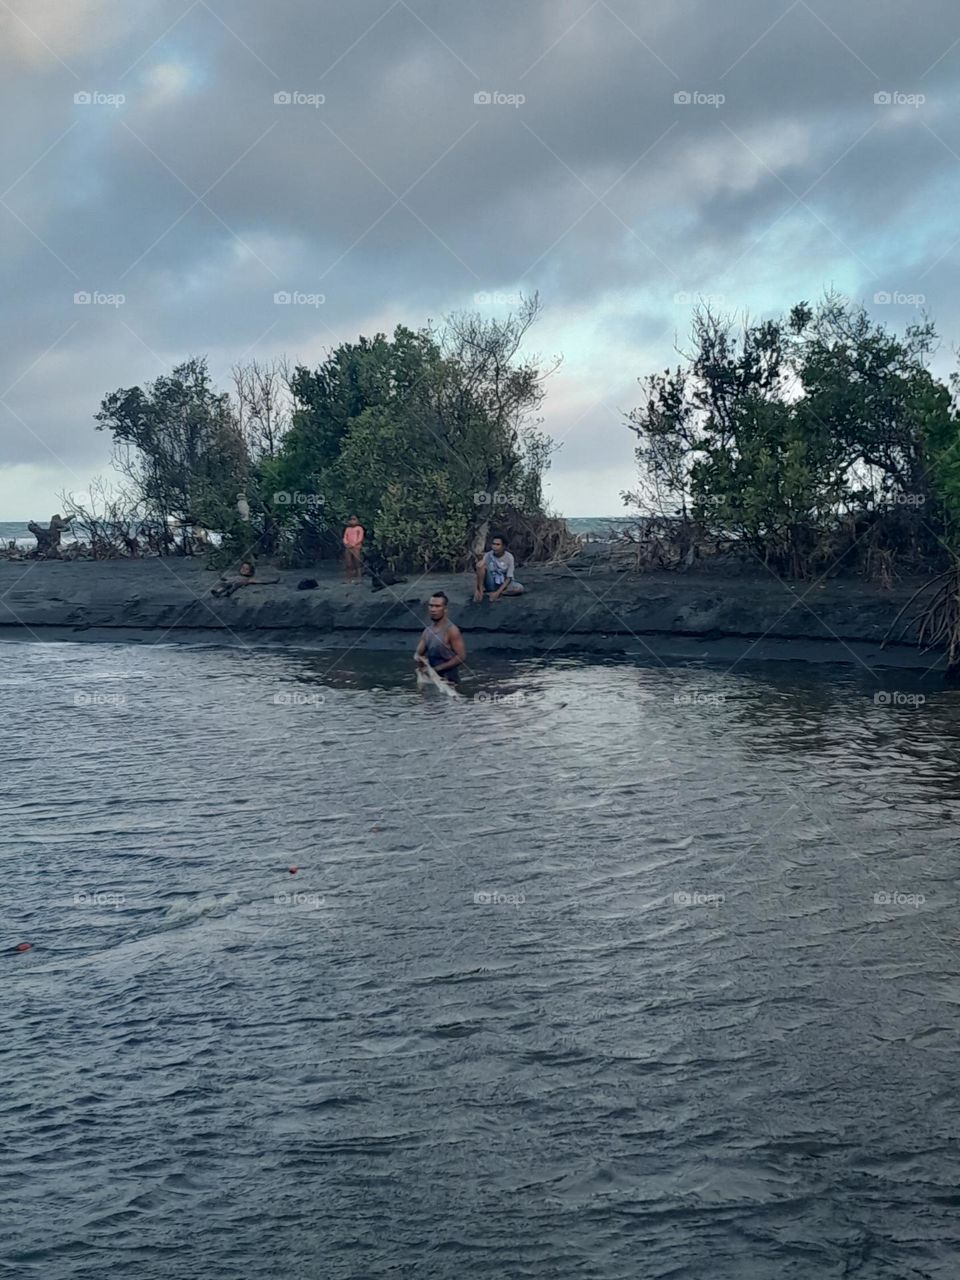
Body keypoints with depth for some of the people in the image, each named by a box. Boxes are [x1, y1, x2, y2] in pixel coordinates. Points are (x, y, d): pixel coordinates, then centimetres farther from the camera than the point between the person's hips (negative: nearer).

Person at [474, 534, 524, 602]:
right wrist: (479, 590, -28)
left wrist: (497, 592, -24)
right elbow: (480, 571, -15)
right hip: (490, 584, -1)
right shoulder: (488, 556, -11)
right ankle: (480, 590, -19)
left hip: (503, 584, 1)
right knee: (481, 564, -24)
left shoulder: (509, 557, -14)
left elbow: (509, 578, -13)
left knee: (520, 589, -28)